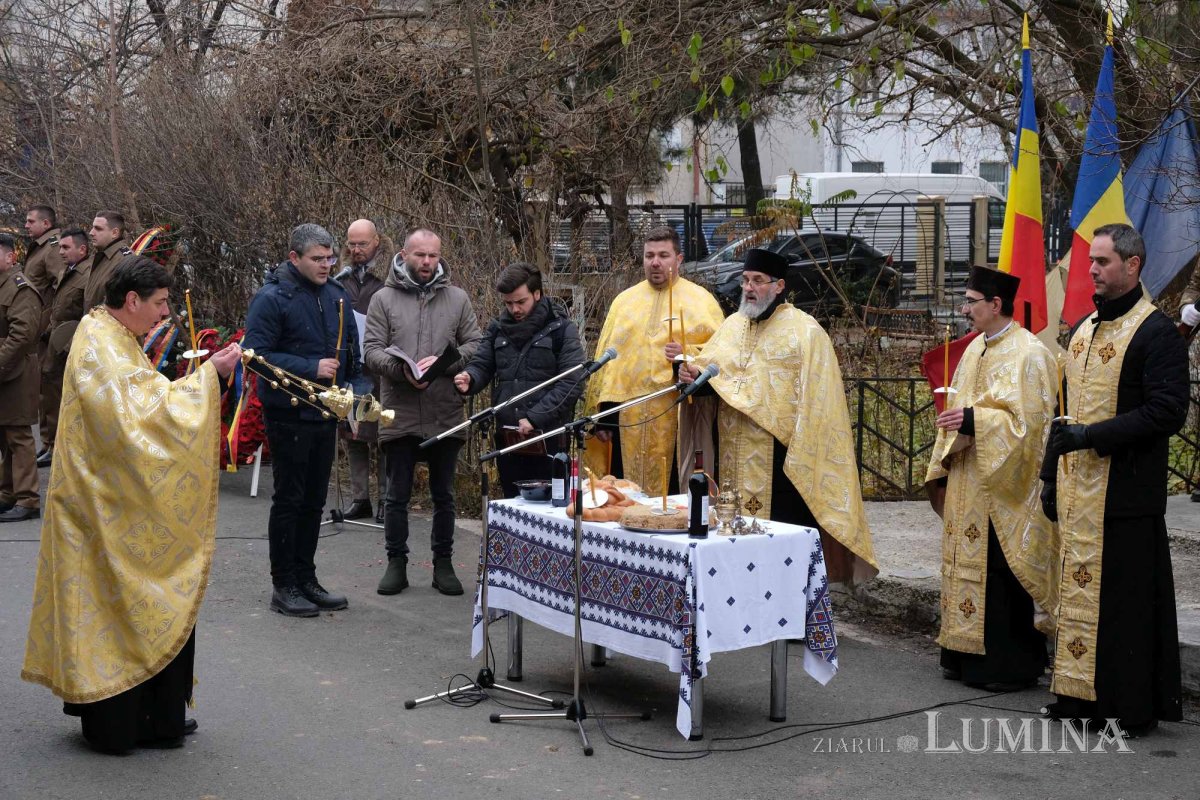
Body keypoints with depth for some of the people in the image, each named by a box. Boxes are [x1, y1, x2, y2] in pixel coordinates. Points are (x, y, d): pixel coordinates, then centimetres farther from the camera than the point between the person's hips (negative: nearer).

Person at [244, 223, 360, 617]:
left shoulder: (337, 295, 9)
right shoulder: (272, 298, -12)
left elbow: (352, 349, 19)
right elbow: (256, 354, -18)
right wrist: (311, 368, -23)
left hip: (326, 413, 7)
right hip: (289, 413, -7)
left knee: (314, 500, 13)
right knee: (289, 500, 0)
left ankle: (306, 578, 23)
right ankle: (284, 585, 8)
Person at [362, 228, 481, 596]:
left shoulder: (457, 299, 5)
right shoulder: (384, 299, 1)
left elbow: (475, 345, 3)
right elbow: (371, 350, -4)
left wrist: (444, 362, -15)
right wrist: (401, 370, -21)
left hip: (446, 416, 1)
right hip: (399, 415, -1)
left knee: (444, 495, 11)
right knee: (397, 495, 8)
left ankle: (443, 563, 22)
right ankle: (396, 564, 19)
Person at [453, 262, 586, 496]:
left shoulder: (561, 329, -2)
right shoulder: (497, 329, 12)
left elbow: (572, 384, -10)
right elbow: (482, 365, 11)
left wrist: (534, 418, -17)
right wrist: (469, 379, -14)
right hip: (507, 439, 4)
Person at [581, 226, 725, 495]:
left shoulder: (700, 299, 5)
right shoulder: (625, 300, 15)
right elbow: (606, 358, 12)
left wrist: (687, 355, -21)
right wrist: (604, 415, 6)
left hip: (677, 420, -3)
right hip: (628, 421, 3)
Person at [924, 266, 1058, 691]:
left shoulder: (1028, 354, -12)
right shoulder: (975, 349, 14)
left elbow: (1028, 419, -19)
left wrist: (973, 421, -23)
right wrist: (942, 472, 14)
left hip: (1002, 489, -8)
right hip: (967, 488, 9)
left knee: (1000, 575, -5)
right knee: (967, 568, 10)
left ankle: (1012, 665, 4)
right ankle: (967, 657, 18)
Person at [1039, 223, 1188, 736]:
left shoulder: (1157, 333, -9)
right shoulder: (1083, 329, 15)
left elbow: (1167, 412, -16)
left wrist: (1092, 436, -19)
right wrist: (1051, 476, 17)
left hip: (1125, 494, -7)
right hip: (1078, 491, 7)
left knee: (1125, 596, -2)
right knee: (1079, 589, 9)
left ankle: (1134, 706, 7)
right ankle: (1082, 693, 18)